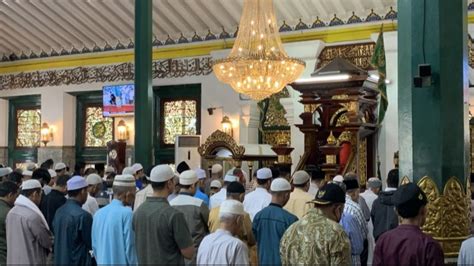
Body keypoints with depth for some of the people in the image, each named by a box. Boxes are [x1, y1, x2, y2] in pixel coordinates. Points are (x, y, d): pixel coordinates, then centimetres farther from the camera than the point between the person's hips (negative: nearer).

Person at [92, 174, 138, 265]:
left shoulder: (98, 213, 5)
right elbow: (130, 247, -14)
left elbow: (94, 245, 11)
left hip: (103, 262, 7)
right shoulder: (127, 214, -15)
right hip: (121, 262, -7)